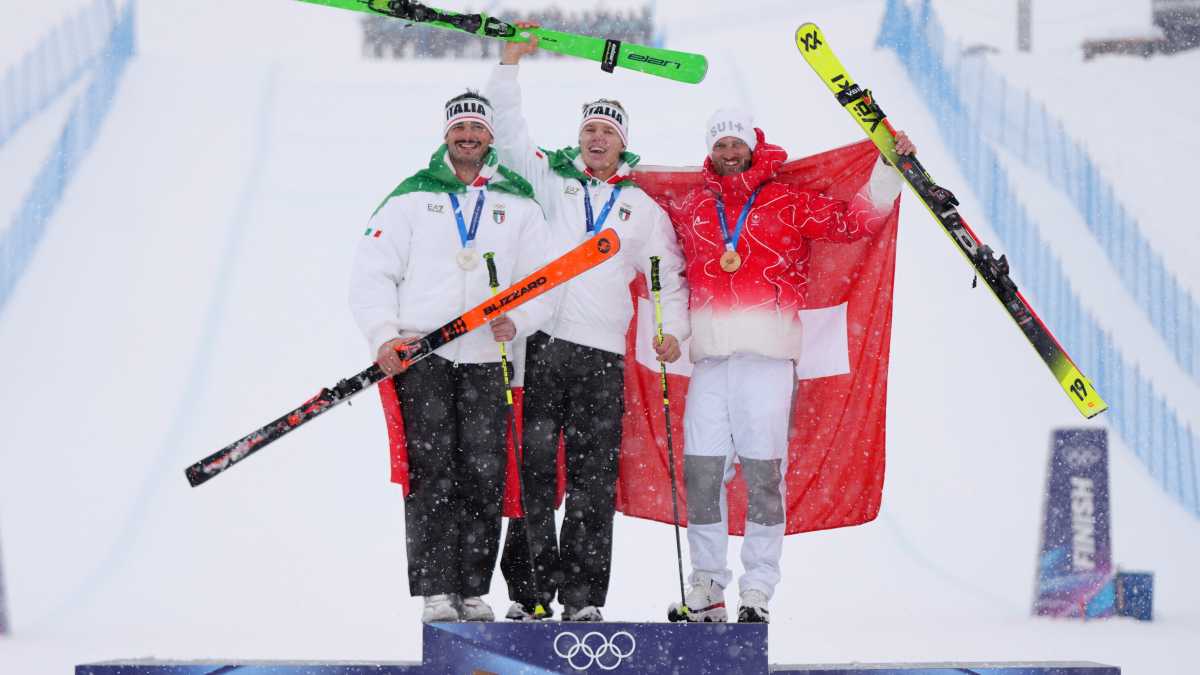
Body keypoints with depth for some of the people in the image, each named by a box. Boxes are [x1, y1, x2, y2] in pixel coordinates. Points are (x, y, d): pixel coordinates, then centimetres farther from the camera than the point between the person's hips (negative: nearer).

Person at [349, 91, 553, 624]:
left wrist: (517, 321, -11)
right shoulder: (411, 198, 9)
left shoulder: (518, 205, 12)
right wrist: (384, 336, -9)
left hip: (487, 360, 2)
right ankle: (437, 592, -7)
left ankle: (473, 590, 6)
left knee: (484, 475, -2)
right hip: (419, 357, -2)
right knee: (431, 472, -8)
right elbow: (372, 273, 4)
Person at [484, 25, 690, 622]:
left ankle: (583, 596, 1)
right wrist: (510, 63, 0)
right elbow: (507, 130, 8)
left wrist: (673, 328, 4)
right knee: (532, 470, -3)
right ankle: (528, 592, 1)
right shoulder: (548, 179, 14)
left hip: (602, 355, 1)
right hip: (538, 343, -1)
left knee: (592, 479, -2)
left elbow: (669, 273, 20)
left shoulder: (641, 207, 17)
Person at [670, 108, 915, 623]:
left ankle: (757, 591, 0)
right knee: (700, 473, -1)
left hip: (767, 356, -3)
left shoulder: (788, 203, 7)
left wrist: (889, 171, -1)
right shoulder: (690, 209, 17)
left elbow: (852, 221, 4)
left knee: (763, 474, -5)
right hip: (710, 358, 3)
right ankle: (706, 587, 9)